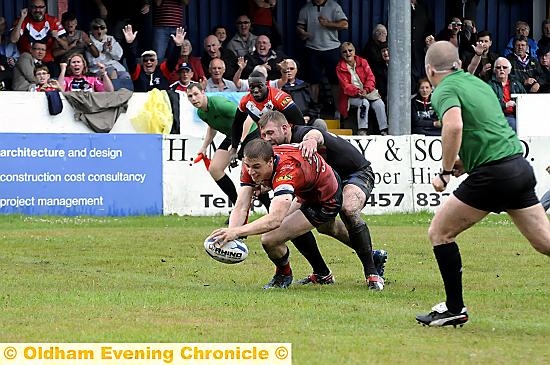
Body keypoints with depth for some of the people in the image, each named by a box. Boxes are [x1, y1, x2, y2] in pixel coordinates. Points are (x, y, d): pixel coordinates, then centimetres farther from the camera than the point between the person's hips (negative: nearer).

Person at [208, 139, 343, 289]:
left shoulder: (287, 170, -44)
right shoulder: (252, 164, -20)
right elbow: (241, 208, -24)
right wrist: (230, 232, -45)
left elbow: (275, 219, -58)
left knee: (269, 239, -19)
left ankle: (284, 275, 15)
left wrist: (237, 231, -68)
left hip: (326, 203, -9)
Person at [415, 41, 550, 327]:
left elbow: (454, 126, -26)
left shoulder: (445, 90, -6)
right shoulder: (478, 83, 19)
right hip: (520, 167, 8)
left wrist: (445, 171, -16)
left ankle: (455, 308, 6)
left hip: (493, 174, -8)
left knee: (439, 233, 4)